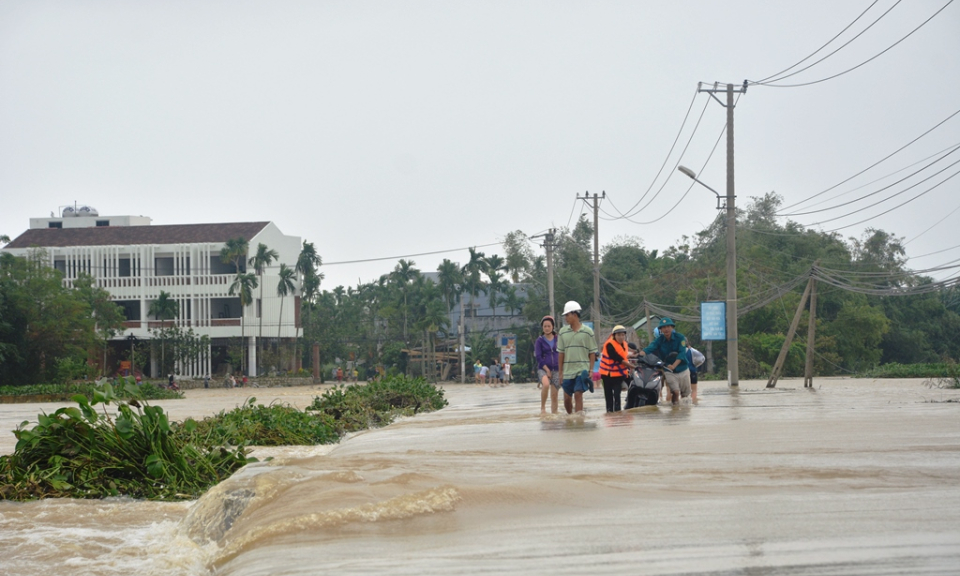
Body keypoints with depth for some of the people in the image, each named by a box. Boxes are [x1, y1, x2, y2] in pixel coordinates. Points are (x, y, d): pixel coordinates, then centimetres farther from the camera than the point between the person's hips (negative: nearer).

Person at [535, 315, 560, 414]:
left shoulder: (558, 339, 7)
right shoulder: (539, 341, 2)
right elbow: (538, 357, -3)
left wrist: (561, 370, 1)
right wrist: (547, 370, -11)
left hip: (556, 369, 3)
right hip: (543, 369, -3)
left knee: (554, 395, 1)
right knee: (546, 384, -32)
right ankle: (542, 408, -19)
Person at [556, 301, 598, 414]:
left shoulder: (587, 332, -1)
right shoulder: (563, 332, 6)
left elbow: (592, 353, 2)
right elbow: (560, 354, 9)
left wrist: (590, 370, -6)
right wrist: (560, 373, 6)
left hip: (582, 370, -3)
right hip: (567, 370, 3)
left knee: (578, 394, -14)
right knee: (567, 398, 7)